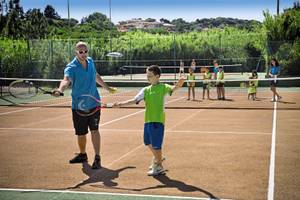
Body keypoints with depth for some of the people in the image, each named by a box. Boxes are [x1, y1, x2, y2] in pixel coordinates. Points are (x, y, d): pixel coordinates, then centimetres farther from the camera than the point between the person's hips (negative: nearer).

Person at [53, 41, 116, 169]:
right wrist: (60, 89, -59)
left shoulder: (90, 61, 0)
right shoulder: (71, 67, -17)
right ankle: (82, 155, 34)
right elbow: (66, 80, -38)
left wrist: (107, 87, 31)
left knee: (94, 130, -6)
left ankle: (97, 158, -1)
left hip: (93, 103, 2)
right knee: (80, 133, 11)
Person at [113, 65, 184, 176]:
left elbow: (173, 88, -23)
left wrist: (179, 84, -44)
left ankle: (159, 167, 17)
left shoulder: (163, 87, -4)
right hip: (148, 120, 6)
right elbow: (134, 100, 4)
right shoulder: (146, 90, 10)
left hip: (158, 120, -6)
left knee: (156, 145, 0)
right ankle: (157, 158, 43)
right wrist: (121, 103, -6)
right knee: (148, 142, 18)